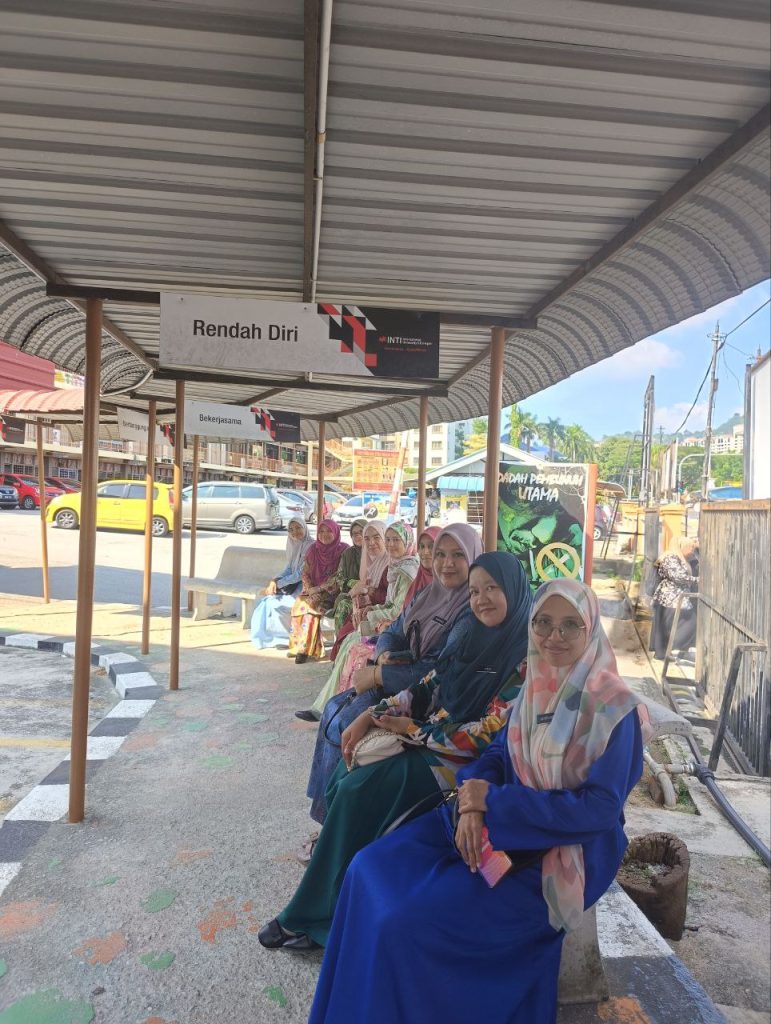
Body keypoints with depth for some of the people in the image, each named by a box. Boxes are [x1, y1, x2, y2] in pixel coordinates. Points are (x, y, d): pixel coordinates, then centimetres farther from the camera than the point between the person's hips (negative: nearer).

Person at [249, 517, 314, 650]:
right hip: (292, 585, 8)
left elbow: (301, 574, -18)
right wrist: (275, 581, -9)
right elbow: (288, 569, 10)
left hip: (303, 588, -8)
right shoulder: (294, 546, 12)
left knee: (274, 603, -19)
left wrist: (279, 584, -16)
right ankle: (265, 637, 1)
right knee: (265, 602, -8)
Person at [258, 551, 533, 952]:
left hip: (464, 762, -7)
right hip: (429, 741, 7)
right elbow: (426, 689, 8)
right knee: (343, 781, -8)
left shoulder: (527, 658, -16)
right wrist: (371, 715, -5)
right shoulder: (476, 640, 8)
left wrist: (414, 730, -11)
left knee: (358, 791, -18)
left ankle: (317, 917, 0)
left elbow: (488, 736, -19)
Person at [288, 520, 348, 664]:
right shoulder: (313, 549, 8)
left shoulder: (343, 550, -6)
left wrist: (319, 588, -16)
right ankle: (298, 646, -17)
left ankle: (306, 648, -21)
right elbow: (305, 573, 9)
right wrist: (310, 589, -9)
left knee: (310, 606, -28)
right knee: (298, 604, -23)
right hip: (312, 590, 5)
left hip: (331, 592, -4)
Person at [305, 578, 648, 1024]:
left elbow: (601, 808, -21)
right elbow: (501, 752, 8)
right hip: (512, 822, 7)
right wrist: (473, 799, -16)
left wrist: (493, 801, -21)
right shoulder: (537, 685, 2)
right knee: (373, 869, -3)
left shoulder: (613, 707, -19)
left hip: (567, 850, -7)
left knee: (406, 921, -18)